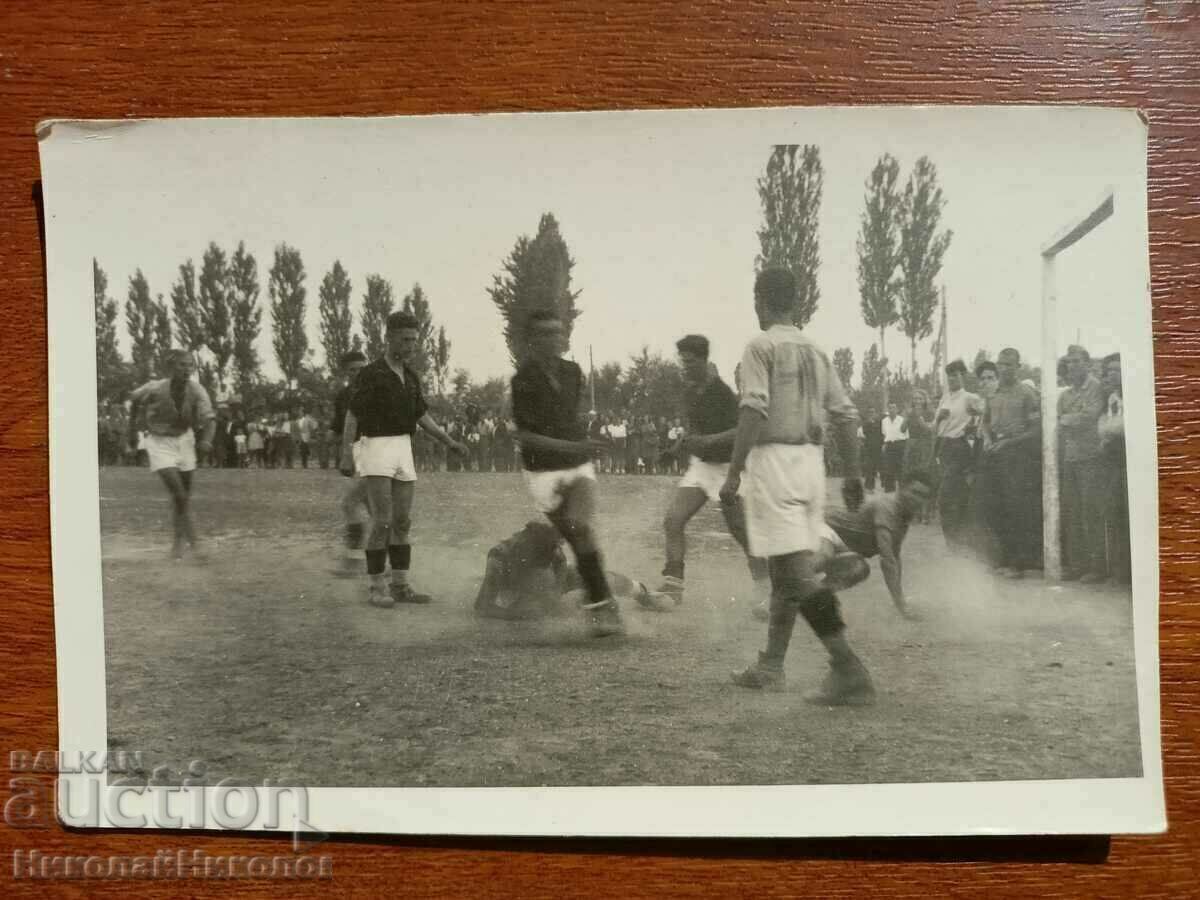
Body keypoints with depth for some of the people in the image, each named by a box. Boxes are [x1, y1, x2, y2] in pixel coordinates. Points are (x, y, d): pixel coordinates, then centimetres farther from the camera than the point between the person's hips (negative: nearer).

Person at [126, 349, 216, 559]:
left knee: (185, 492, 9)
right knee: (176, 490, -16)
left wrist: (206, 441, -49)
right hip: (159, 441, -3)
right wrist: (133, 428, 5)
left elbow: (209, 419, -30)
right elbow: (135, 399, -1)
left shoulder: (197, 391, -20)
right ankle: (189, 536, -1)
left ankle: (180, 538, 27)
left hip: (184, 439, 3)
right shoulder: (155, 389, -23)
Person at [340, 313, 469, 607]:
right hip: (376, 449, -7)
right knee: (382, 522, -13)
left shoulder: (410, 377, 13)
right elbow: (351, 417, -10)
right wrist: (346, 455, -19)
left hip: (403, 451, 7)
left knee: (402, 521, 5)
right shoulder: (369, 374, -8)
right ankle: (376, 588, -4)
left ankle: (400, 586, 11)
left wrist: (450, 442, 10)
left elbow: (422, 416, 18)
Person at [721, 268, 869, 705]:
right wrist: (852, 474, 15)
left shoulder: (762, 346, -5)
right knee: (787, 571, 15)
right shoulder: (815, 351, 15)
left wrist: (734, 472, -17)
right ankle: (771, 665, 22)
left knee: (797, 571, -10)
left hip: (773, 457, -8)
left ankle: (848, 667, -17)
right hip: (812, 461, 8)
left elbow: (754, 410, -17)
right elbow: (846, 415, 11)